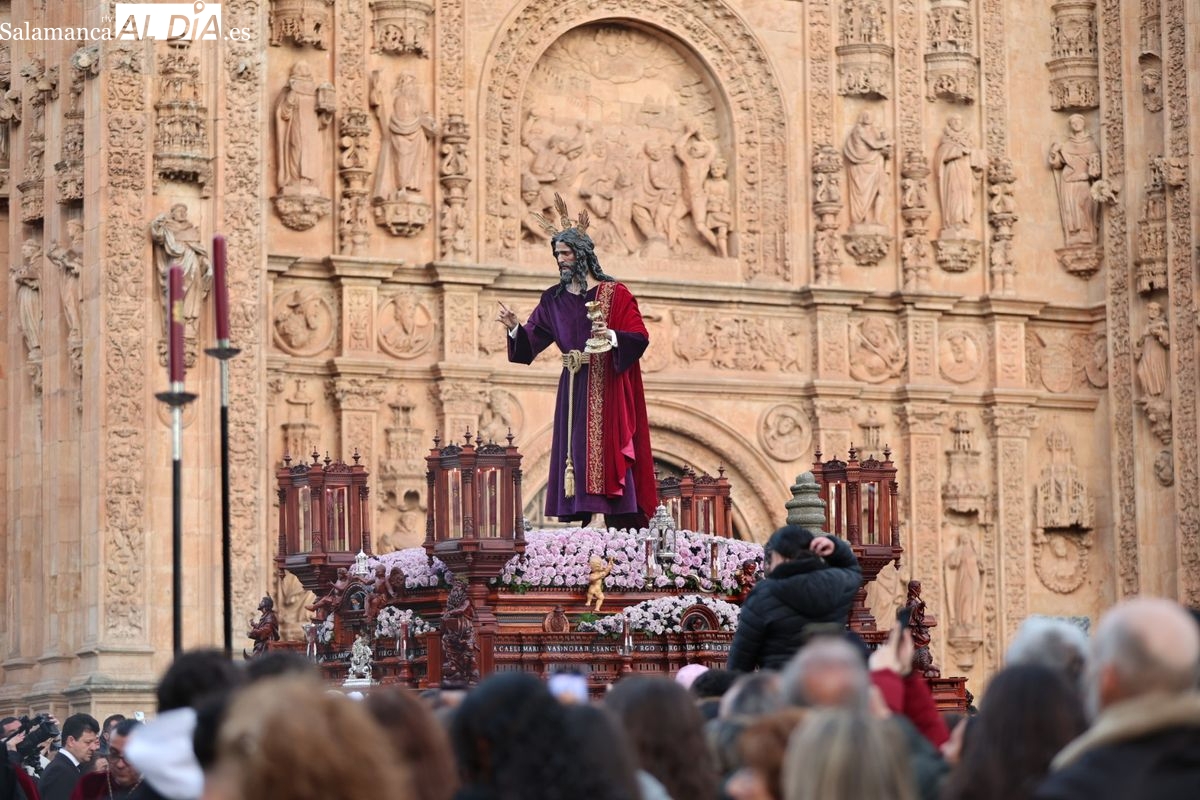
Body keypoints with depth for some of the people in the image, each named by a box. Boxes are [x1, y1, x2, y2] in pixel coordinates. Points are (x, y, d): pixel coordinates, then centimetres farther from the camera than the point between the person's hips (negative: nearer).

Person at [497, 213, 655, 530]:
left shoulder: (614, 293, 0)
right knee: (575, 453, 0)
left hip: (607, 388, -4)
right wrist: (515, 327, -13)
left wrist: (611, 336, -24)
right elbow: (532, 338, 7)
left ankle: (622, 527, -9)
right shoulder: (554, 299, 12)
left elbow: (639, 336, -6)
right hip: (573, 390, 4)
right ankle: (580, 525, 0)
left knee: (608, 453, -9)